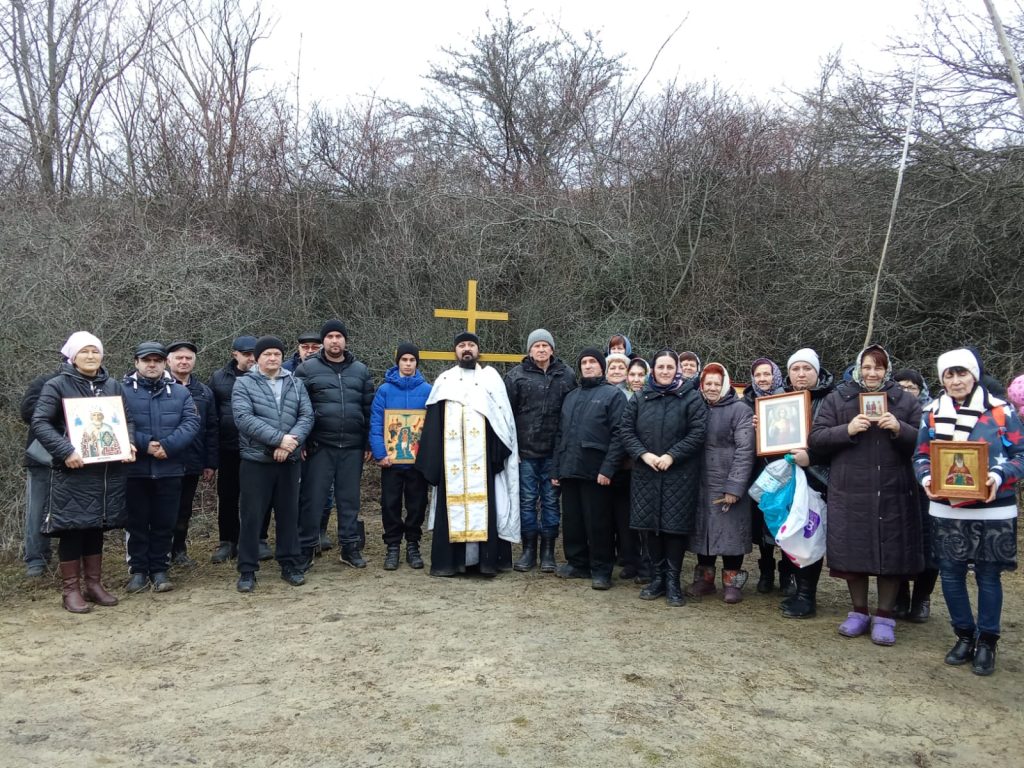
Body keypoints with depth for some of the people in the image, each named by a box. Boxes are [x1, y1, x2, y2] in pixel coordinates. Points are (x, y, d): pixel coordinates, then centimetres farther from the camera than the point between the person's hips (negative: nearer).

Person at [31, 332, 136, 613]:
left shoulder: (112, 385, 10)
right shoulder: (57, 385, -4)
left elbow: (128, 419, 14)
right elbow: (40, 423, -10)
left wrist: (128, 444, -5)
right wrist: (65, 451, -21)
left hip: (108, 471, 4)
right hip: (73, 472, -4)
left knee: (97, 526, 11)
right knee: (73, 528, 0)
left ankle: (93, 584, 21)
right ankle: (70, 589, 11)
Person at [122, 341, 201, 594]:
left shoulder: (180, 392, 7)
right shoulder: (122, 391, 0)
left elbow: (191, 423, -4)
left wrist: (168, 445, -18)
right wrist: (144, 444, -20)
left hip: (170, 469, 2)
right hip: (134, 470, -1)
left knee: (165, 523, 8)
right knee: (136, 522, 8)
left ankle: (159, 570, 21)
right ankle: (138, 571, 20)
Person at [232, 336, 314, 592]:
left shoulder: (295, 384, 10)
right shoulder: (243, 384, -2)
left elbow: (307, 416, 0)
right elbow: (244, 419, -15)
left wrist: (291, 441, -17)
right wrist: (278, 439, -22)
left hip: (289, 460, 3)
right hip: (256, 460, -3)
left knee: (289, 514, 11)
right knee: (252, 516, 1)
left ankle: (290, 565, 22)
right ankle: (247, 571, 11)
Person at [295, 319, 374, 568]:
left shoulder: (361, 370, 11)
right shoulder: (307, 368, 2)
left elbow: (368, 409, 12)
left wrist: (368, 444, 8)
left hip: (353, 446, 2)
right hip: (319, 445, -2)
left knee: (349, 498, 10)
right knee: (313, 498, 1)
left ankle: (350, 546, 20)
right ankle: (306, 547, 13)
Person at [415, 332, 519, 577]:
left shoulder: (491, 377, 11)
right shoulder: (444, 380, 16)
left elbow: (503, 417, 2)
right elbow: (432, 423, 11)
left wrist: (500, 450, -10)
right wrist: (431, 460, 2)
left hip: (482, 455, -2)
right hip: (451, 456, 2)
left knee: (483, 500, -5)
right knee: (452, 502, 0)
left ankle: (487, 558, -2)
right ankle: (449, 559, 4)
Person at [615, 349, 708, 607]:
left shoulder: (691, 398, -1)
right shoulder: (640, 398, 9)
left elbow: (697, 433, -8)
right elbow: (625, 429, 5)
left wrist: (672, 455, -16)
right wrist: (643, 454, -10)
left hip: (679, 475, -3)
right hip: (646, 474, 3)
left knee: (675, 526, -1)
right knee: (651, 525, 7)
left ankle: (673, 580, 11)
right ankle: (658, 576, 20)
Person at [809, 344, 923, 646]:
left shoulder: (906, 401, 8)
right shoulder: (837, 399, 6)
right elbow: (816, 438, 1)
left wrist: (900, 429, -14)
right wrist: (847, 430, -15)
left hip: (893, 493, 0)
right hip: (849, 493, 0)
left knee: (891, 552, 3)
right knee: (853, 551, 5)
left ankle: (884, 616, 17)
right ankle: (859, 611, 22)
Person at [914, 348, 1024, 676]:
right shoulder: (932, 413, 4)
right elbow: (921, 455, 7)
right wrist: (927, 479, -13)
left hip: (992, 511, -2)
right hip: (946, 510, 2)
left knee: (988, 576, 6)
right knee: (950, 574, 7)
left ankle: (987, 642, 21)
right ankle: (964, 636, 26)